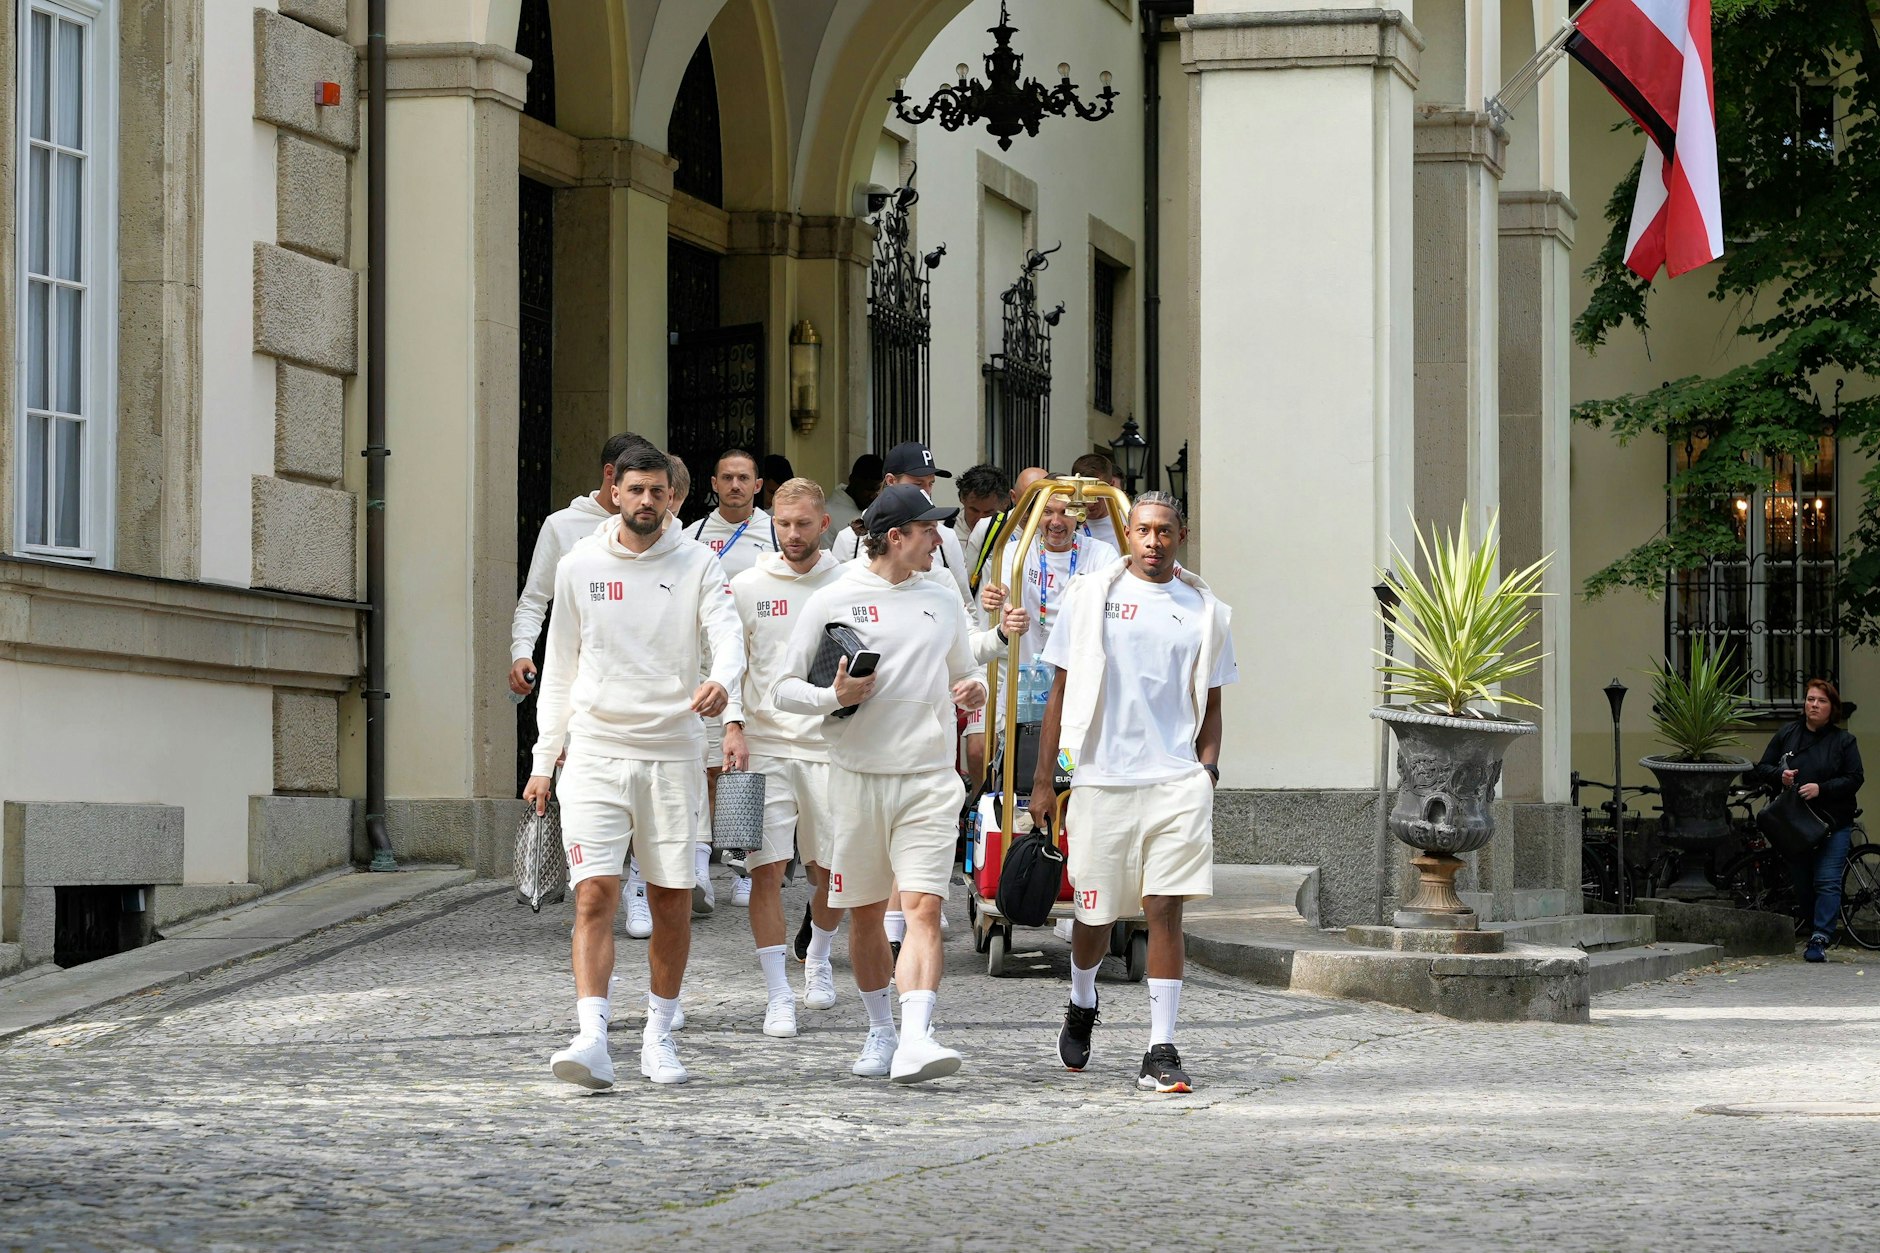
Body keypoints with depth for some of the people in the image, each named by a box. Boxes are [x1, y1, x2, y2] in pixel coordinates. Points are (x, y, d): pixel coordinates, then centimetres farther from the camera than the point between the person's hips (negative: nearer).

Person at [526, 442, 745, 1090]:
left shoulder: (698, 564, 3)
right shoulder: (579, 566, 7)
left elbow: (727, 632, -13)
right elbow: (560, 666, 13)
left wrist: (723, 683, -36)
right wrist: (543, 760, 10)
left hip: (672, 752, 0)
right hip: (596, 751, 0)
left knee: (672, 901, 5)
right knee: (595, 893, -12)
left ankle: (659, 1036, 19)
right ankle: (592, 1039, -19)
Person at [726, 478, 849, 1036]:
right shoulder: (749, 587, 3)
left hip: (831, 746, 1)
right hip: (765, 745, -1)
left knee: (832, 870, 7)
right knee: (766, 869, -8)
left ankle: (817, 960, 35)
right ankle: (778, 995, -3)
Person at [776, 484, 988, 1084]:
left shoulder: (943, 601, 11)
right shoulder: (832, 602, 0)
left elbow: (965, 669, 24)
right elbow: (786, 687, 3)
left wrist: (974, 689, 1)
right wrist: (834, 695, -16)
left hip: (930, 780, 1)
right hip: (858, 778, -1)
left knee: (924, 908, -14)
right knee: (865, 915, 8)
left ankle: (915, 1040, -24)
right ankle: (880, 1031, 26)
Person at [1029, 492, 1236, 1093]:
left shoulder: (1205, 611, 8)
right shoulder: (1090, 595, 4)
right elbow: (1061, 691, 7)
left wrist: (1207, 770, -1)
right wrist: (1044, 780, 4)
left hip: (1176, 779, 0)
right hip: (1101, 777, 0)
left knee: (1165, 909, -10)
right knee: (1094, 914, 9)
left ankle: (1161, 1050, -7)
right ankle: (1081, 1006, 40)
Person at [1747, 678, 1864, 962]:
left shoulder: (1843, 741, 2)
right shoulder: (1786, 735, 10)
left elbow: (1854, 779, -4)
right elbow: (1761, 769, 12)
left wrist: (1821, 789, -17)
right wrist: (1779, 776, -10)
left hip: (1833, 824, -3)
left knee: (1827, 882, -13)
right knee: (1803, 884, 8)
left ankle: (1819, 940, -17)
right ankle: (1816, 932, 22)